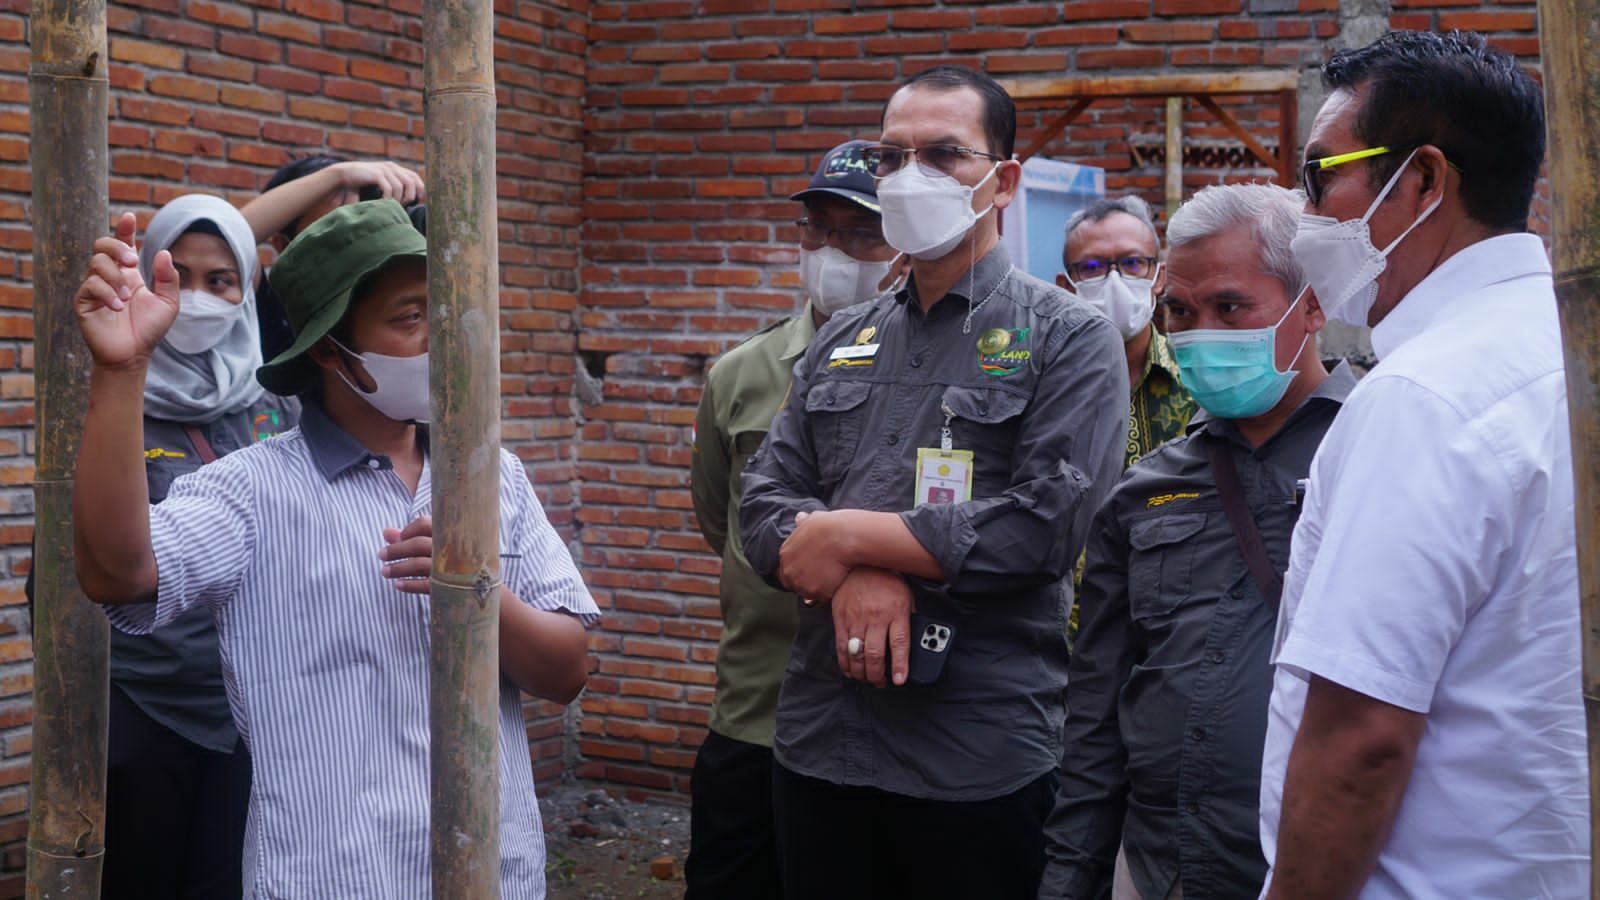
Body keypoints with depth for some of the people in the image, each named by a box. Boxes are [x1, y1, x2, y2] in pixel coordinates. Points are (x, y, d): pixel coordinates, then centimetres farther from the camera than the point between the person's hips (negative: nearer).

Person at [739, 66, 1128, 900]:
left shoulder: (1069, 340, -4)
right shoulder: (840, 343, 13)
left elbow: (1047, 525, -16)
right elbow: (764, 502, 7)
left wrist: (848, 535, -12)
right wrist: (853, 579, -15)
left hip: (983, 767, -5)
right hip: (816, 745, 5)